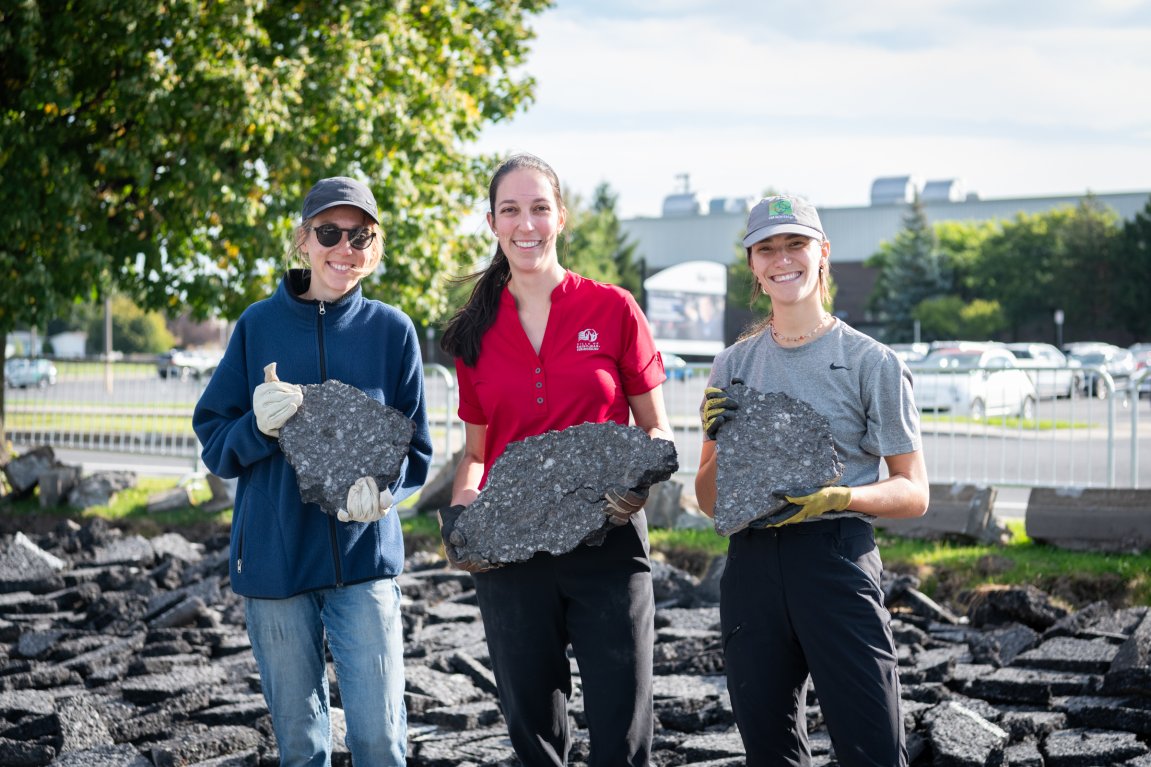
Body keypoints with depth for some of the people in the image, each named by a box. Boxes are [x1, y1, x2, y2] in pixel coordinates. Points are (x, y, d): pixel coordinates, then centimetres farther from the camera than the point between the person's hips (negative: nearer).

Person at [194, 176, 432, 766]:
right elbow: (213, 441, 6)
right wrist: (258, 428, -16)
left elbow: (416, 451, 6)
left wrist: (382, 487, -16)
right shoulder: (259, 325, 3)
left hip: (364, 557, -1)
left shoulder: (392, 330, 2)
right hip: (273, 557, 1)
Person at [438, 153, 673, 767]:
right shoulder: (476, 332, 7)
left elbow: (654, 427, 5)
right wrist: (461, 515, -4)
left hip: (606, 540, -2)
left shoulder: (612, 309, 0)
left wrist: (641, 483, -15)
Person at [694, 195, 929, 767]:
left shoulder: (872, 362, 1)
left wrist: (840, 497, -16)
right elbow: (710, 503, 16)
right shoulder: (734, 366, 13)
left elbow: (914, 493, 1)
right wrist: (720, 444, -4)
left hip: (837, 562, -4)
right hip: (751, 564, 4)